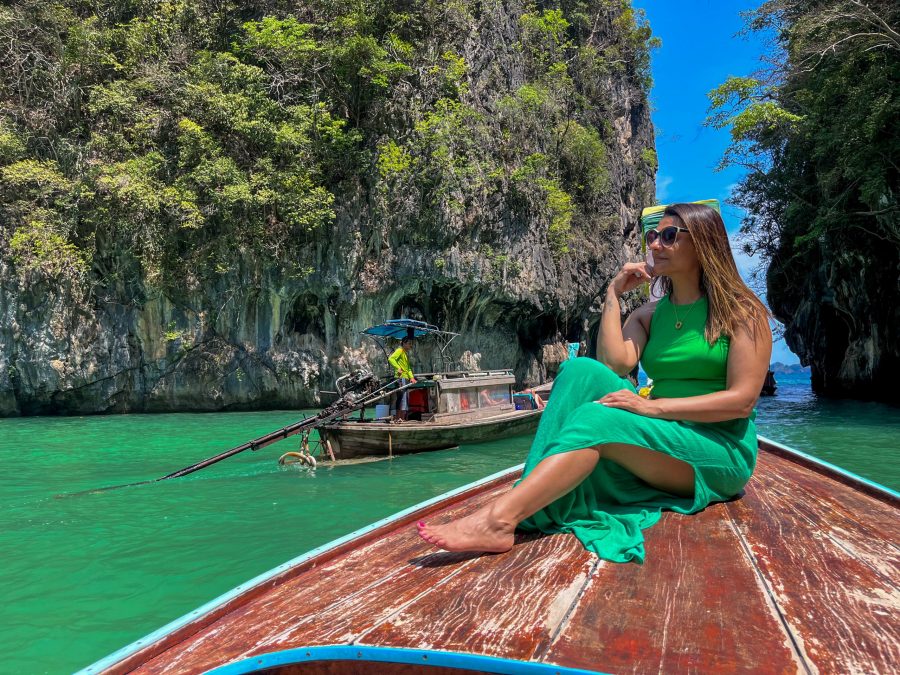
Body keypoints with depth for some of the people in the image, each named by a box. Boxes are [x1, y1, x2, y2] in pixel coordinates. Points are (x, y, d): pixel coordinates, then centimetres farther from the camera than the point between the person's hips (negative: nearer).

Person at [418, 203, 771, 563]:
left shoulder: (742, 311, -1)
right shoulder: (648, 315, 13)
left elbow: (742, 399, -13)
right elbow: (615, 364, -6)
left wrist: (654, 406, -21)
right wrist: (613, 295, -1)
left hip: (722, 454, -4)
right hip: (659, 446, 4)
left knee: (599, 417, -32)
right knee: (582, 371, -22)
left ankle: (499, 519, -44)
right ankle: (528, 506, -35)